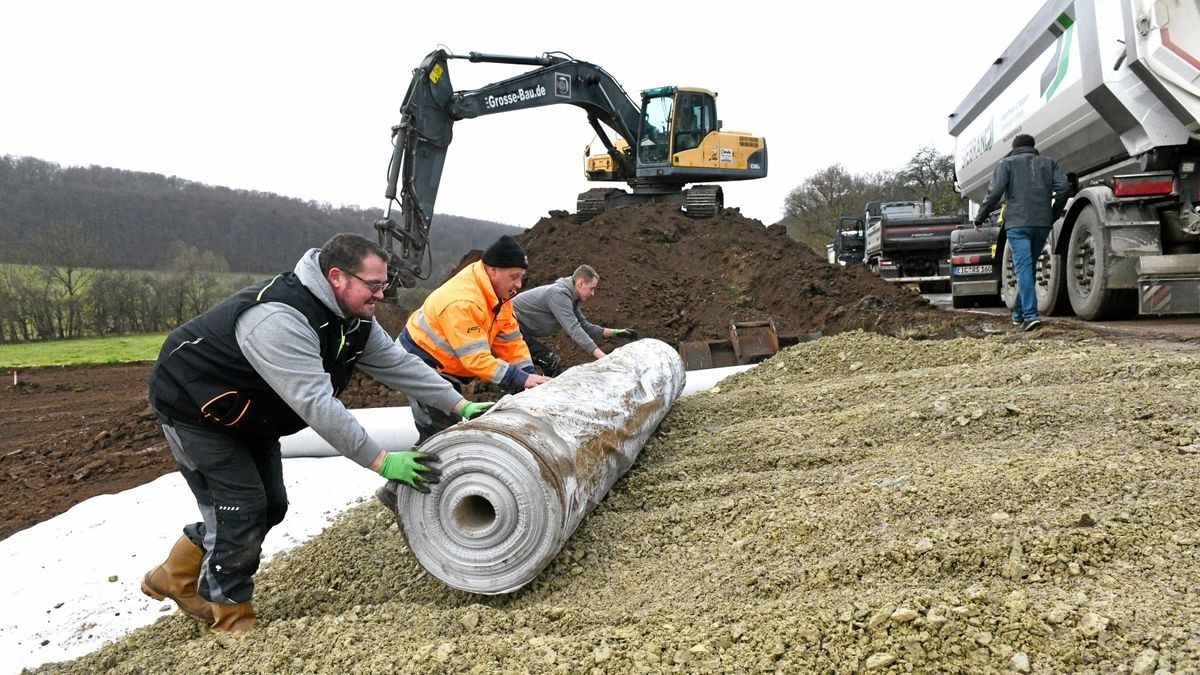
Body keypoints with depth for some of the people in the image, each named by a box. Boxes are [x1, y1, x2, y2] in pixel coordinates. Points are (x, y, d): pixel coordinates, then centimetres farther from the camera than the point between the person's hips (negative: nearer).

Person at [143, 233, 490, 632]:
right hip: (192, 408, -9)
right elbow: (317, 405, -41)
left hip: (248, 416, 9)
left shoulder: (354, 319, -7)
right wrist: (380, 462, -39)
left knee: (270, 507, 11)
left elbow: (397, 364, -5)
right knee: (241, 511, -10)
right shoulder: (280, 318, -37)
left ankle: (174, 579, 31)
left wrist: (460, 405, -12)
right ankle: (232, 622, 11)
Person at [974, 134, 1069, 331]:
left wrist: (980, 217, 3)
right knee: (1027, 267, 16)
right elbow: (1062, 187, 6)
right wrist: (1054, 215, 16)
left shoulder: (1007, 163, 9)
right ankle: (1019, 313, 21)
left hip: (1017, 223, -4)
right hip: (1042, 224, 4)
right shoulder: (1048, 163, 20)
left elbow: (995, 192, -5)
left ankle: (1030, 315, -23)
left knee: (1023, 268, -11)